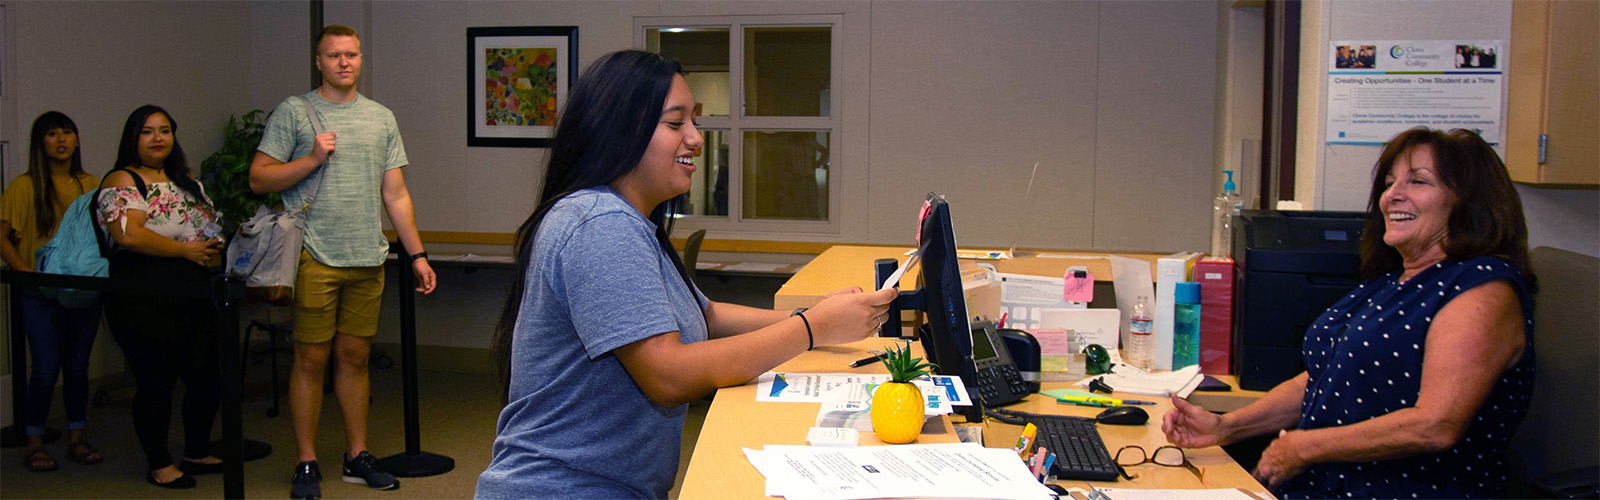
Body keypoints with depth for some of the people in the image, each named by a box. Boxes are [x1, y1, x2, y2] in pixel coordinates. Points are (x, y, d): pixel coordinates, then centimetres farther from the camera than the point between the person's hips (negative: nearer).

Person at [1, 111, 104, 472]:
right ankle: (35, 445, 11)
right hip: (42, 294, -3)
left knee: (78, 368, 9)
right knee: (46, 371, -3)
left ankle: (76, 440, 21)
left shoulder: (92, 186, 9)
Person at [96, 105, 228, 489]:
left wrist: (214, 244, 3)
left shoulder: (186, 181, 17)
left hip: (194, 295, 7)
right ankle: (159, 464, 15)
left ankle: (197, 454, 28)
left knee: (207, 377, 10)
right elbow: (128, 234, -20)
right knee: (157, 382, 0)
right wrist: (186, 249, -15)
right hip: (146, 301, -7)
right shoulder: (122, 181, -5)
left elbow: (212, 224, 27)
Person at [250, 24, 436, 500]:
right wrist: (312, 159, -13)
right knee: (311, 358, 0)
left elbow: (395, 194, 15)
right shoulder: (293, 112, 2)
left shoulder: (381, 117, 14)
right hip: (315, 257, -3)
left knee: (355, 356, 10)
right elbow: (258, 178, -1)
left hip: (368, 260, 4)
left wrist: (417, 254, 11)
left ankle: (358, 456, 19)